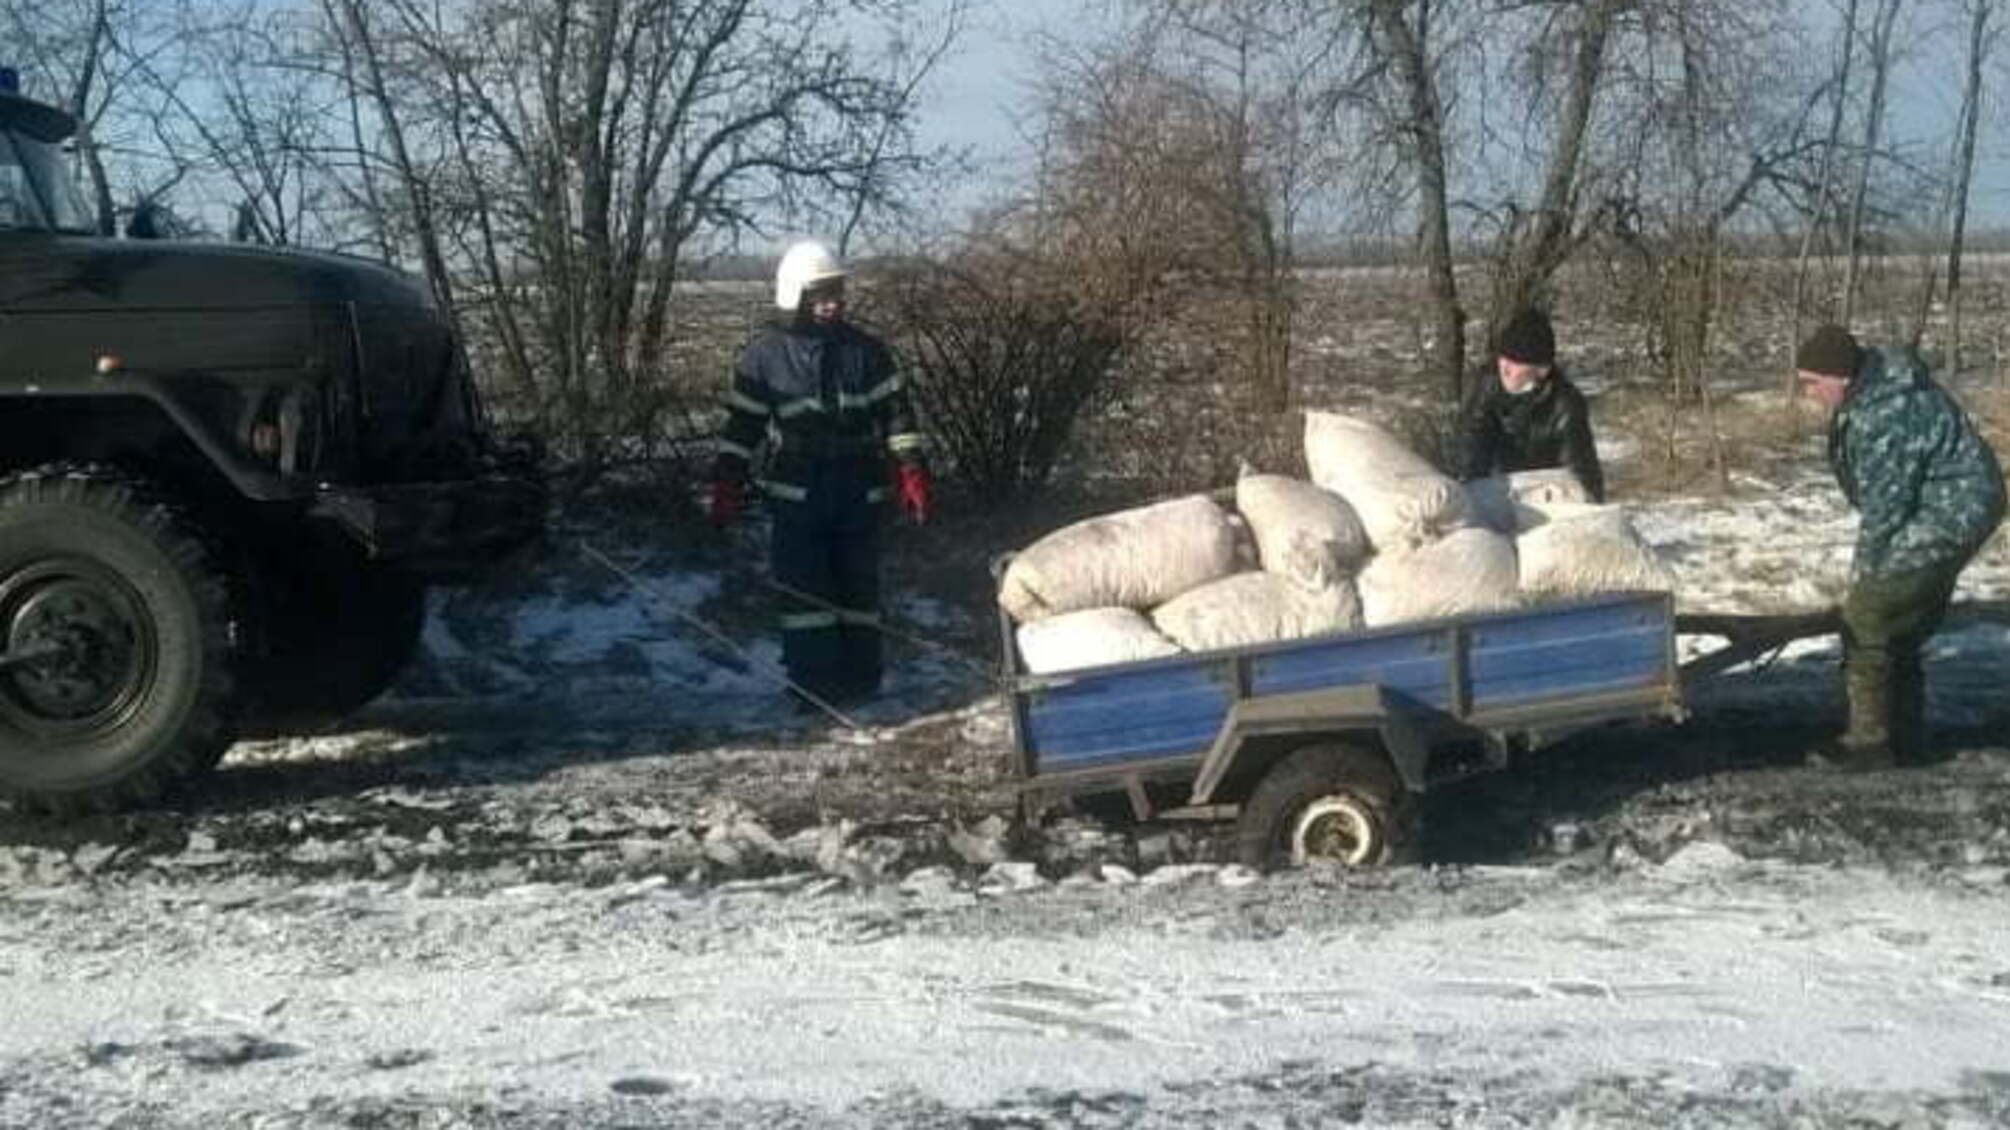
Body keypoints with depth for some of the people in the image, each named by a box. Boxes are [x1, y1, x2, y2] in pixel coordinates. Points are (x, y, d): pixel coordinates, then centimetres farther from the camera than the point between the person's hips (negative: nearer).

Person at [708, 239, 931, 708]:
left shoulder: (866, 350, 3)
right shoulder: (765, 354, 0)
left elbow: (896, 412, 4)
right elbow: (742, 424, 5)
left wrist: (911, 471, -4)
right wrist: (727, 483, 0)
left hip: (860, 493, 2)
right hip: (797, 494, -2)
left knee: (859, 586, 8)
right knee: (804, 592, -4)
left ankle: (861, 680, 18)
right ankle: (812, 683, 2)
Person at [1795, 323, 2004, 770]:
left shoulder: (1885, 418, -30)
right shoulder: (1868, 386, 3)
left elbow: (1884, 507, -24)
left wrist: (1864, 570, -12)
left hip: (1944, 518, -11)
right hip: (1936, 511, 11)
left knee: (1868, 619, -9)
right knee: (1900, 628, 15)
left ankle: (1870, 741, -3)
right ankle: (1905, 740, 23)